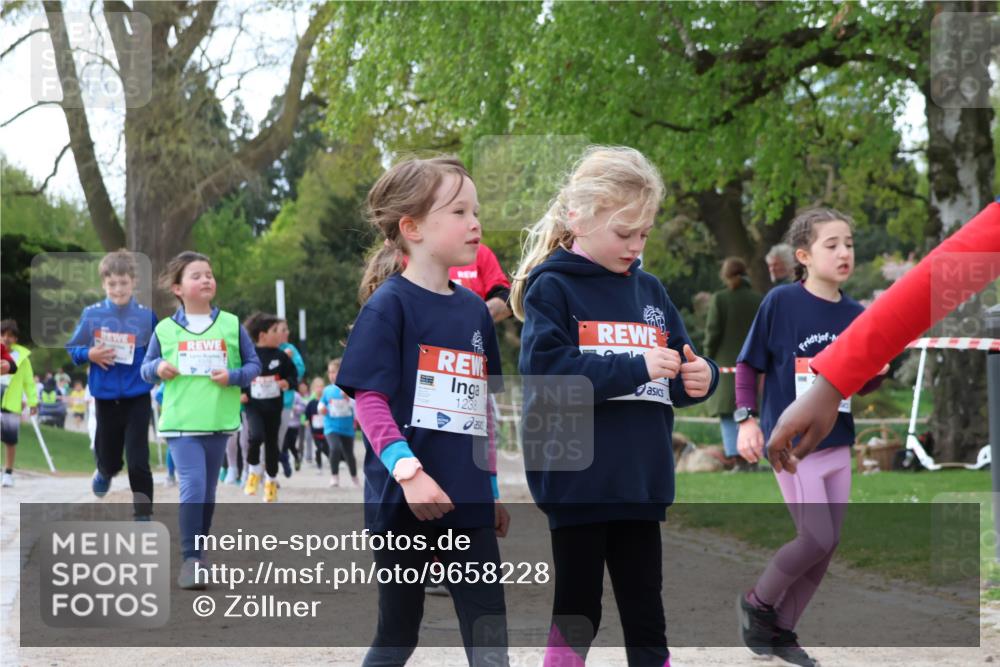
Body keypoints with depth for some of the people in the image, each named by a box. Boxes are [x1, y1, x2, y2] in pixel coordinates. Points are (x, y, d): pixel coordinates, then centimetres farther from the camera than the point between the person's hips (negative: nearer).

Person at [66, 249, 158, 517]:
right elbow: (72, 349, 6)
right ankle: (105, 473, 52)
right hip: (105, 397, 1)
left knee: (138, 462, -7)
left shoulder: (146, 315, -5)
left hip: (138, 397, -1)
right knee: (109, 459, 15)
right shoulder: (92, 314, -3)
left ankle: (143, 515, 3)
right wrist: (89, 355, -13)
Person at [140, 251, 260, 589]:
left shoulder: (231, 325, 3)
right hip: (180, 422, -2)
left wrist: (233, 376, -12)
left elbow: (253, 365, 7)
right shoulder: (165, 329, 2)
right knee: (193, 487, -16)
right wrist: (157, 368, -11)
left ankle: (198, 554, 26)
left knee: (208, 492, 12)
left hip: (218, 422, 2)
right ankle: (190, 559, -9)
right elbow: (145, 367, 11)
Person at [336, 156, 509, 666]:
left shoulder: (474, 310, 11)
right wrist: (408, 471, -25)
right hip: (403, 504, -5)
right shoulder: (389, 305, -8)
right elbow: (369, 400, -13)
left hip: (467, 505, 5)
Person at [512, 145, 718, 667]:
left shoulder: (649, 290, 12)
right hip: (577, 482, -5)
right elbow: (544, 369, -20)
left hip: (641, 481, 5)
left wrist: (700, 377, -7)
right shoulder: (552, 288, -5)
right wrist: (635, 367, -23)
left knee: (646, 617, 10)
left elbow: (675, 374, 16)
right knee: (575, 615, 4)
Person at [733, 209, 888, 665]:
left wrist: (876, 371, -8)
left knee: (825, 547, 7)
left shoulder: (855, 315, 5)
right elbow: (748, 364, -3)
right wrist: (747, 420, -11)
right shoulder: (780, 302, -9)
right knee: (818, 538, -12)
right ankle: (757, 603, 12)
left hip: (837, 444, 6)